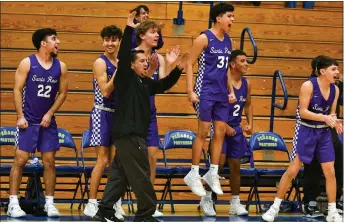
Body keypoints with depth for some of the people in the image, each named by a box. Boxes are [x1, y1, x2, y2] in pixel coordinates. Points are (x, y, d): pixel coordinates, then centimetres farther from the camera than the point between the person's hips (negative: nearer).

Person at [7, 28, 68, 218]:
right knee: (20, 159, -6)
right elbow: (17, 90, -6)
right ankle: (13, 202, -2)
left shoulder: (60, 67, 4)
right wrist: (20, 116, -11)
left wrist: (50, 113, -3)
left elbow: (62, 93, 7)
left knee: (49, 161, 1)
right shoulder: (27, 63, -5)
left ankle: (49, 202, 9)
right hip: (27, 121, -3)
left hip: (47, 121, 3)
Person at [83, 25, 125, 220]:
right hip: (103, 114, -6)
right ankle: (92, 204, -2)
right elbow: (105, 91, -18)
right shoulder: (101, 63, -9)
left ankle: (115, 203, 13)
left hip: (118, 114, 6)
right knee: (103, 160, -8)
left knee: (115, 161, 8)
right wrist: (119, 70, -22)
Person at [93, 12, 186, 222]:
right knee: (141, 175, -5)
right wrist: (129, 30, -25)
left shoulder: (145, 83, 16)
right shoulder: (126, 78, -7)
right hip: (127, 134, -9)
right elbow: (123, 56, -19)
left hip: (134, 135, 9)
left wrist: (177, 70, 11)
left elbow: (164, 85, 25)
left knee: (120, 174, 10)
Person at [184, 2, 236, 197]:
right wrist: (190, 91, -15)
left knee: (220, 131, 5)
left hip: (222, 93, 7)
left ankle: (213, 173, 14)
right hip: (205, 91, -7)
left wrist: (231, 91, 14)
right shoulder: (204, 38, -10)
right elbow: (190, 64, -9)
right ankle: (194, 174, 4)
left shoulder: (228, 41, 11)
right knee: (203, 131, -5)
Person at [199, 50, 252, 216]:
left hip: (236, 129, 6)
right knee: (219, 161, -15)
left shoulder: (246, 84, 6)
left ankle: (235, 203, 15)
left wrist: (250, 123, 5)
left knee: (235, 165, 8)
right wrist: (225, 127, -19)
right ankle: (206, 198, -1)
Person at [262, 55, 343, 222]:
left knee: (330, 172, 3)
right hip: (305, 131, -5)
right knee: (293, 170, -4)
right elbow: (303, 112, -19)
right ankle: (275, 207, 8)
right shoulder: (308, 85, -17)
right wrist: (325, 118, -27)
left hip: (323, 133, 5)